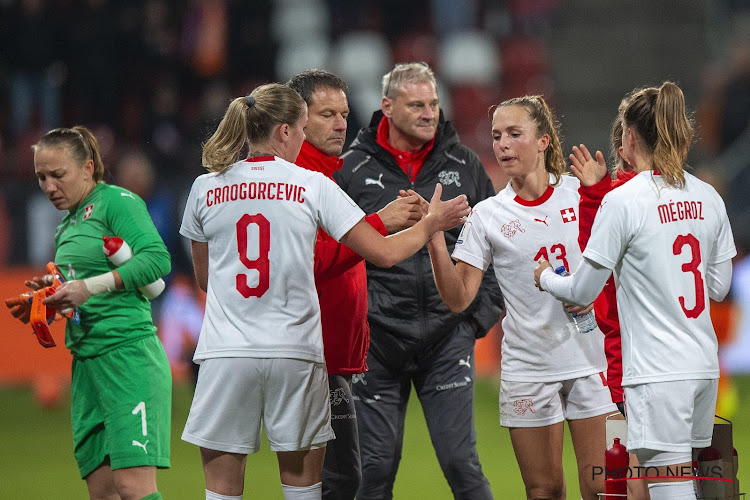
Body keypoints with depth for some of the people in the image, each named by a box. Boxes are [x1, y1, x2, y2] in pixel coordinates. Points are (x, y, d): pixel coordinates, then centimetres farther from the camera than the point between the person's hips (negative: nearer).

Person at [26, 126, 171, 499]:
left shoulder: (117, 202, -4)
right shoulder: (67, 225, 21)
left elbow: (157, 258, -18)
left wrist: (90, 287, -19)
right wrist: (55, 294, 8)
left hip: (127, 355, -9)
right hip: (86, 362, 9)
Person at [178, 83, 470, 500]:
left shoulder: (205, 189, 6)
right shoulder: (313, 186, 0)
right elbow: (384, 253, 0)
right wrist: (431, 223, 19)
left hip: (225, 353, 1)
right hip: (294, 350, -1)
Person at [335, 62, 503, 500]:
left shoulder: (464, 164, 7)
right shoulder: (354, 169, 1)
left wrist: (483, 311, 6)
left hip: (449, 336, 0)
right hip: (378, 339, 0)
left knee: (461, 462, -4)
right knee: (376, 464, 3)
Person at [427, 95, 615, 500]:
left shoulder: (580, 192, 2)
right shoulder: (488, 215, 1)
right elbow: (458, 298, -4)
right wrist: (434, 239, -15)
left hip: (590, 359, 0)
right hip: (527, 368, 0)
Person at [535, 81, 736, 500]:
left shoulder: (623, 202, -10)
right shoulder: (708, 198, 8)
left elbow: (583, 292, -4)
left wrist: (545, 278, 16)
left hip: (658, 370, -7)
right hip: (704, 365, 7)